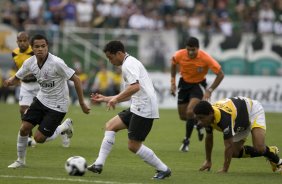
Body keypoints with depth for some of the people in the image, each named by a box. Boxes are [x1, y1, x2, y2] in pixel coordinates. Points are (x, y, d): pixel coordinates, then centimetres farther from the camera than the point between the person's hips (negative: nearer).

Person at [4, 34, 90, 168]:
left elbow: (76, 80, -19)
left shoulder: (56, 63, -26)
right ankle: (20, 160, 17)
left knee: (39, 138, -9)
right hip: (41, 99, 5)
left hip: (57, 105, -5)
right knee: (24, 128, -5)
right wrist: (9, 82, -18)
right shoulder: (30, 63, -7)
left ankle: (65, 126, 16)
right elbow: (17, 78, 8)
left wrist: (82, 104, -15)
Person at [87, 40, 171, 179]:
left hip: (143, 109, -10)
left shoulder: (129, 64, -11)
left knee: (134, 146, -5)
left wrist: (116, 98, -22)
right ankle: (99, 164, 6)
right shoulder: (130, 63, 22)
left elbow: (135, 87, -28)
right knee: (111, 126, 11)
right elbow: (130, 95, 27)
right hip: (138, 107, 10)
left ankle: (163, 169, 5)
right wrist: (106, 99, 28)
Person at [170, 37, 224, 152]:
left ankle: (187, 140, -6)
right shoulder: (179, 55, -19)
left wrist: (209, 90, -24)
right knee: (183, 116, 6)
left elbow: (220, 74, -20)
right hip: (184, 83, 4)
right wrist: (173, 82, 1)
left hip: (198, 84, -4)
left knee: (190, 112, -23)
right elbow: (173, 64, 7)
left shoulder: (205, 58, -27)